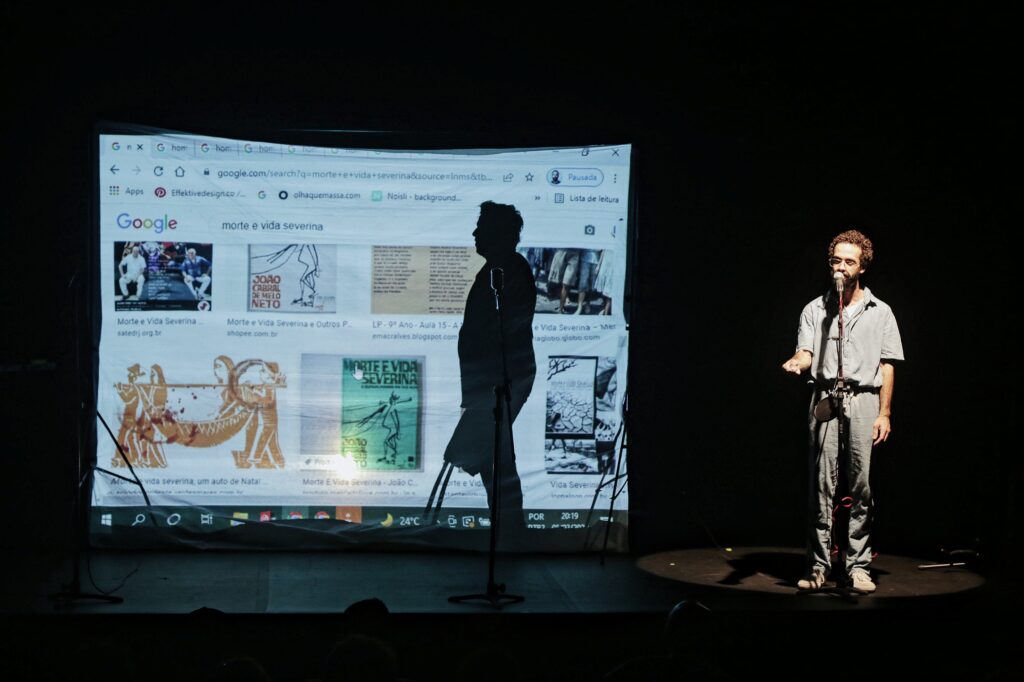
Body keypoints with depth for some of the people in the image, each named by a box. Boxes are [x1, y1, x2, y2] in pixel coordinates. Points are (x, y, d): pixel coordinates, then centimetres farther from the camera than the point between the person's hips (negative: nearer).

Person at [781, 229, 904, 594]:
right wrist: (798, 361, -24)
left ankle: (858, 567, 1)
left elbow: (887, 366, 9)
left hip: (864, 399, 0)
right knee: (821, 484, -4)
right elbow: (807, 352, 1)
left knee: (861, 487, -3)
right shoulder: (815, 309, 13)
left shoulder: (880, 312, 12)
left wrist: (884, 413, 1)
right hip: (825, 399, 0)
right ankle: (817, 565, -1)